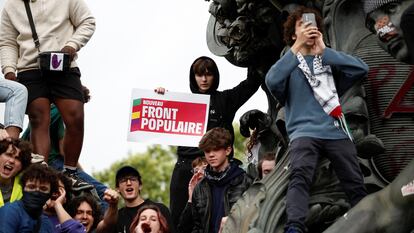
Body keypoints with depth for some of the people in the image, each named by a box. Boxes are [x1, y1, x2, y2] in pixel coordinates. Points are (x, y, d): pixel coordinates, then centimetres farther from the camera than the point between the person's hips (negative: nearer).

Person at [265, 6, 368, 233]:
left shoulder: (329, 61, 20)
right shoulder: (289, 63, 15)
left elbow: (361, 69, 1)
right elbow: (272, 81, -9)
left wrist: (323, 51, -2)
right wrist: (297, 46, -10)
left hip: (336, 132, 3)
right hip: (305, 131, -3)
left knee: (356, 185, -2)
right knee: (300, 176, -28)